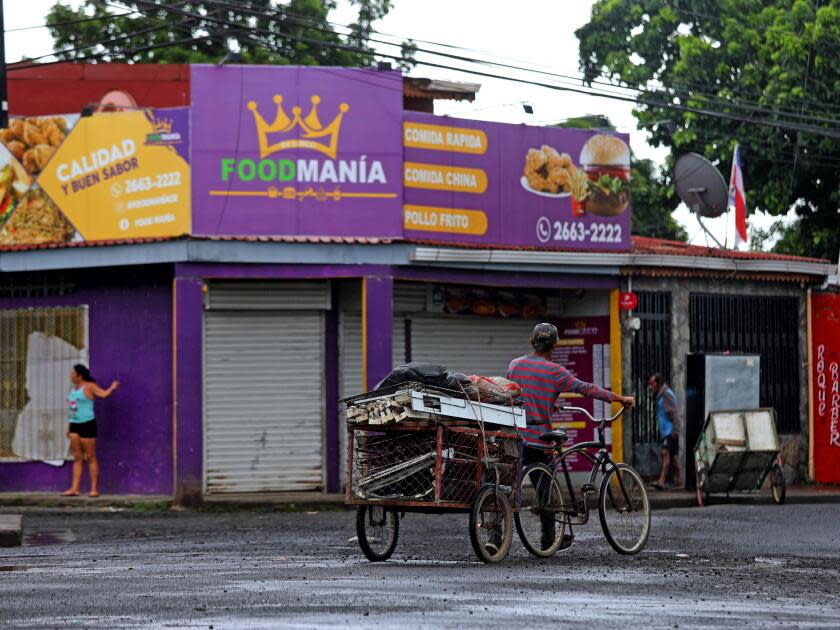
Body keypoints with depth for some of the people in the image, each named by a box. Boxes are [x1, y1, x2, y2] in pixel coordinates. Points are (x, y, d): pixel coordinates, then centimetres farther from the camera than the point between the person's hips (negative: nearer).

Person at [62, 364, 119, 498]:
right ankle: (75, 488, 3)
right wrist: (69, 426, 18)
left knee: (90, 457, -2)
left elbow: (103, 393, -18)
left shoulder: (89, 386, -7)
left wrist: (112, 387, -32)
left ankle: (94, 489, 1)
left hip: (87, 424, -7)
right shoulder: (74, 388, 15)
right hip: (74, 426, 7)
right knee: (77, 457, 5)